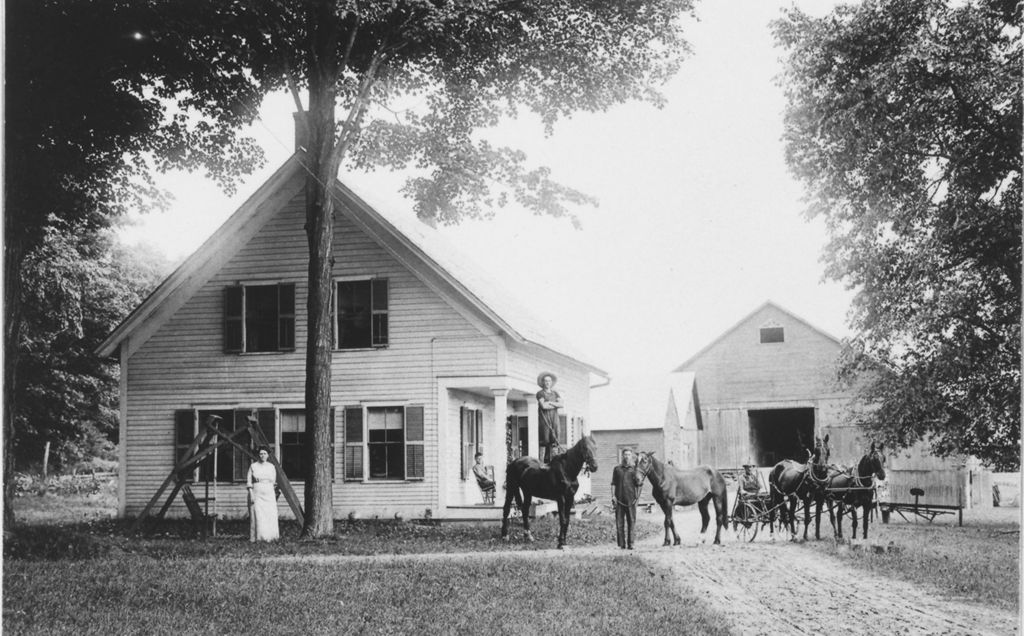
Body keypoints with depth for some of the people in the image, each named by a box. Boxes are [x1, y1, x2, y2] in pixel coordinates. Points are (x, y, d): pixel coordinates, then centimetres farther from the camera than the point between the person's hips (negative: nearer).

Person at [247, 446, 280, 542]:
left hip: (269, 494, 3)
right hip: (257, 493, -3)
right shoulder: (253, 466, 2)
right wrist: (251, 494, -9)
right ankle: (258, 537, -3)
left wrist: (275, 496, 11)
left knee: (270, 515, -3)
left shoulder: (271, 467, 10)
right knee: (257, 516, -8)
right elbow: (248, 482, 1)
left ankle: (270, 537, 4)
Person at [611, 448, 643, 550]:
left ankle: (630, 543, 3)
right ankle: (622, 544, 3)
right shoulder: (617, 469, 11)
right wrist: (613, 496, -1)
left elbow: (638, 483, 8)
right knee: (619, 522, -1)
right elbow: (613, 484, 9)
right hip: (619, 499, 0)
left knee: (631, 522, -1)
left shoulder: (634, 469, 10)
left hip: (631, 499, 0)